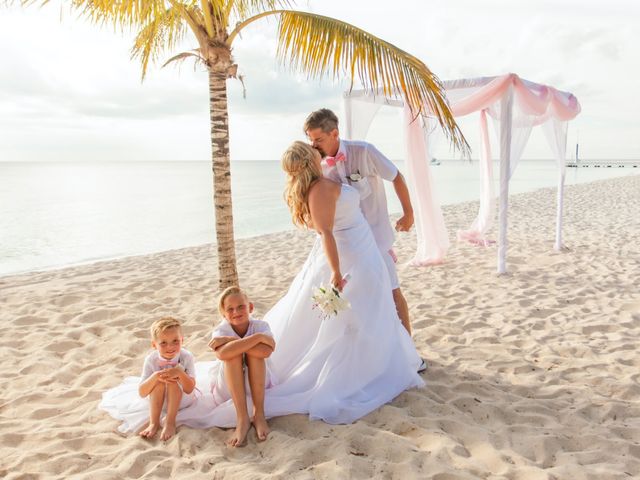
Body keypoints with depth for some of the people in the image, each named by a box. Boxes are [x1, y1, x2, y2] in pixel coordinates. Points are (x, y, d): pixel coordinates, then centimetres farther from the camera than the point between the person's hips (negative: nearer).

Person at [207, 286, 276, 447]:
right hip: (228, 389, 0)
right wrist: (257, 337, -39)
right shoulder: (220, 330, -16)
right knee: (232, 354, -31)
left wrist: (229, 340, -33)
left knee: (256, 352, -29)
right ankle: (242, 418, -31)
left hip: (258, 385, 1)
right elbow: (223, 353, -41)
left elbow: (265, 351, -37)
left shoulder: (260, 325, -13)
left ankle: (259, 414, -25)